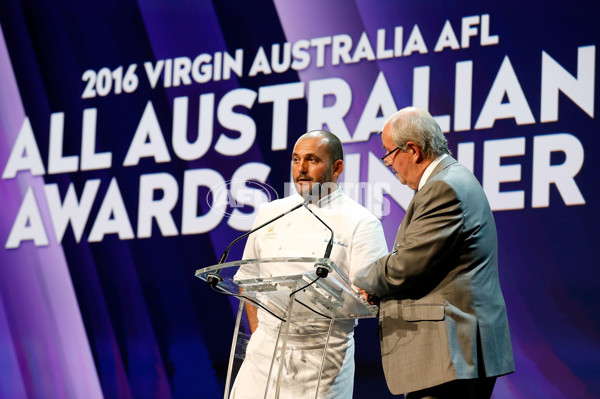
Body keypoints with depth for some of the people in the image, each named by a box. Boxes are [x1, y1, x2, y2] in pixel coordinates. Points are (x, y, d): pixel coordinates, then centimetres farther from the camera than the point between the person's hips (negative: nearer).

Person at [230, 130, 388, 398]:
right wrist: (257, 331, 7)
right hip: (265, 349, 3)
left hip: (323, 356, -3)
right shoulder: (270, 214, 11)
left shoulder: (361, 223, -3)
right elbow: (248, 277, 17)